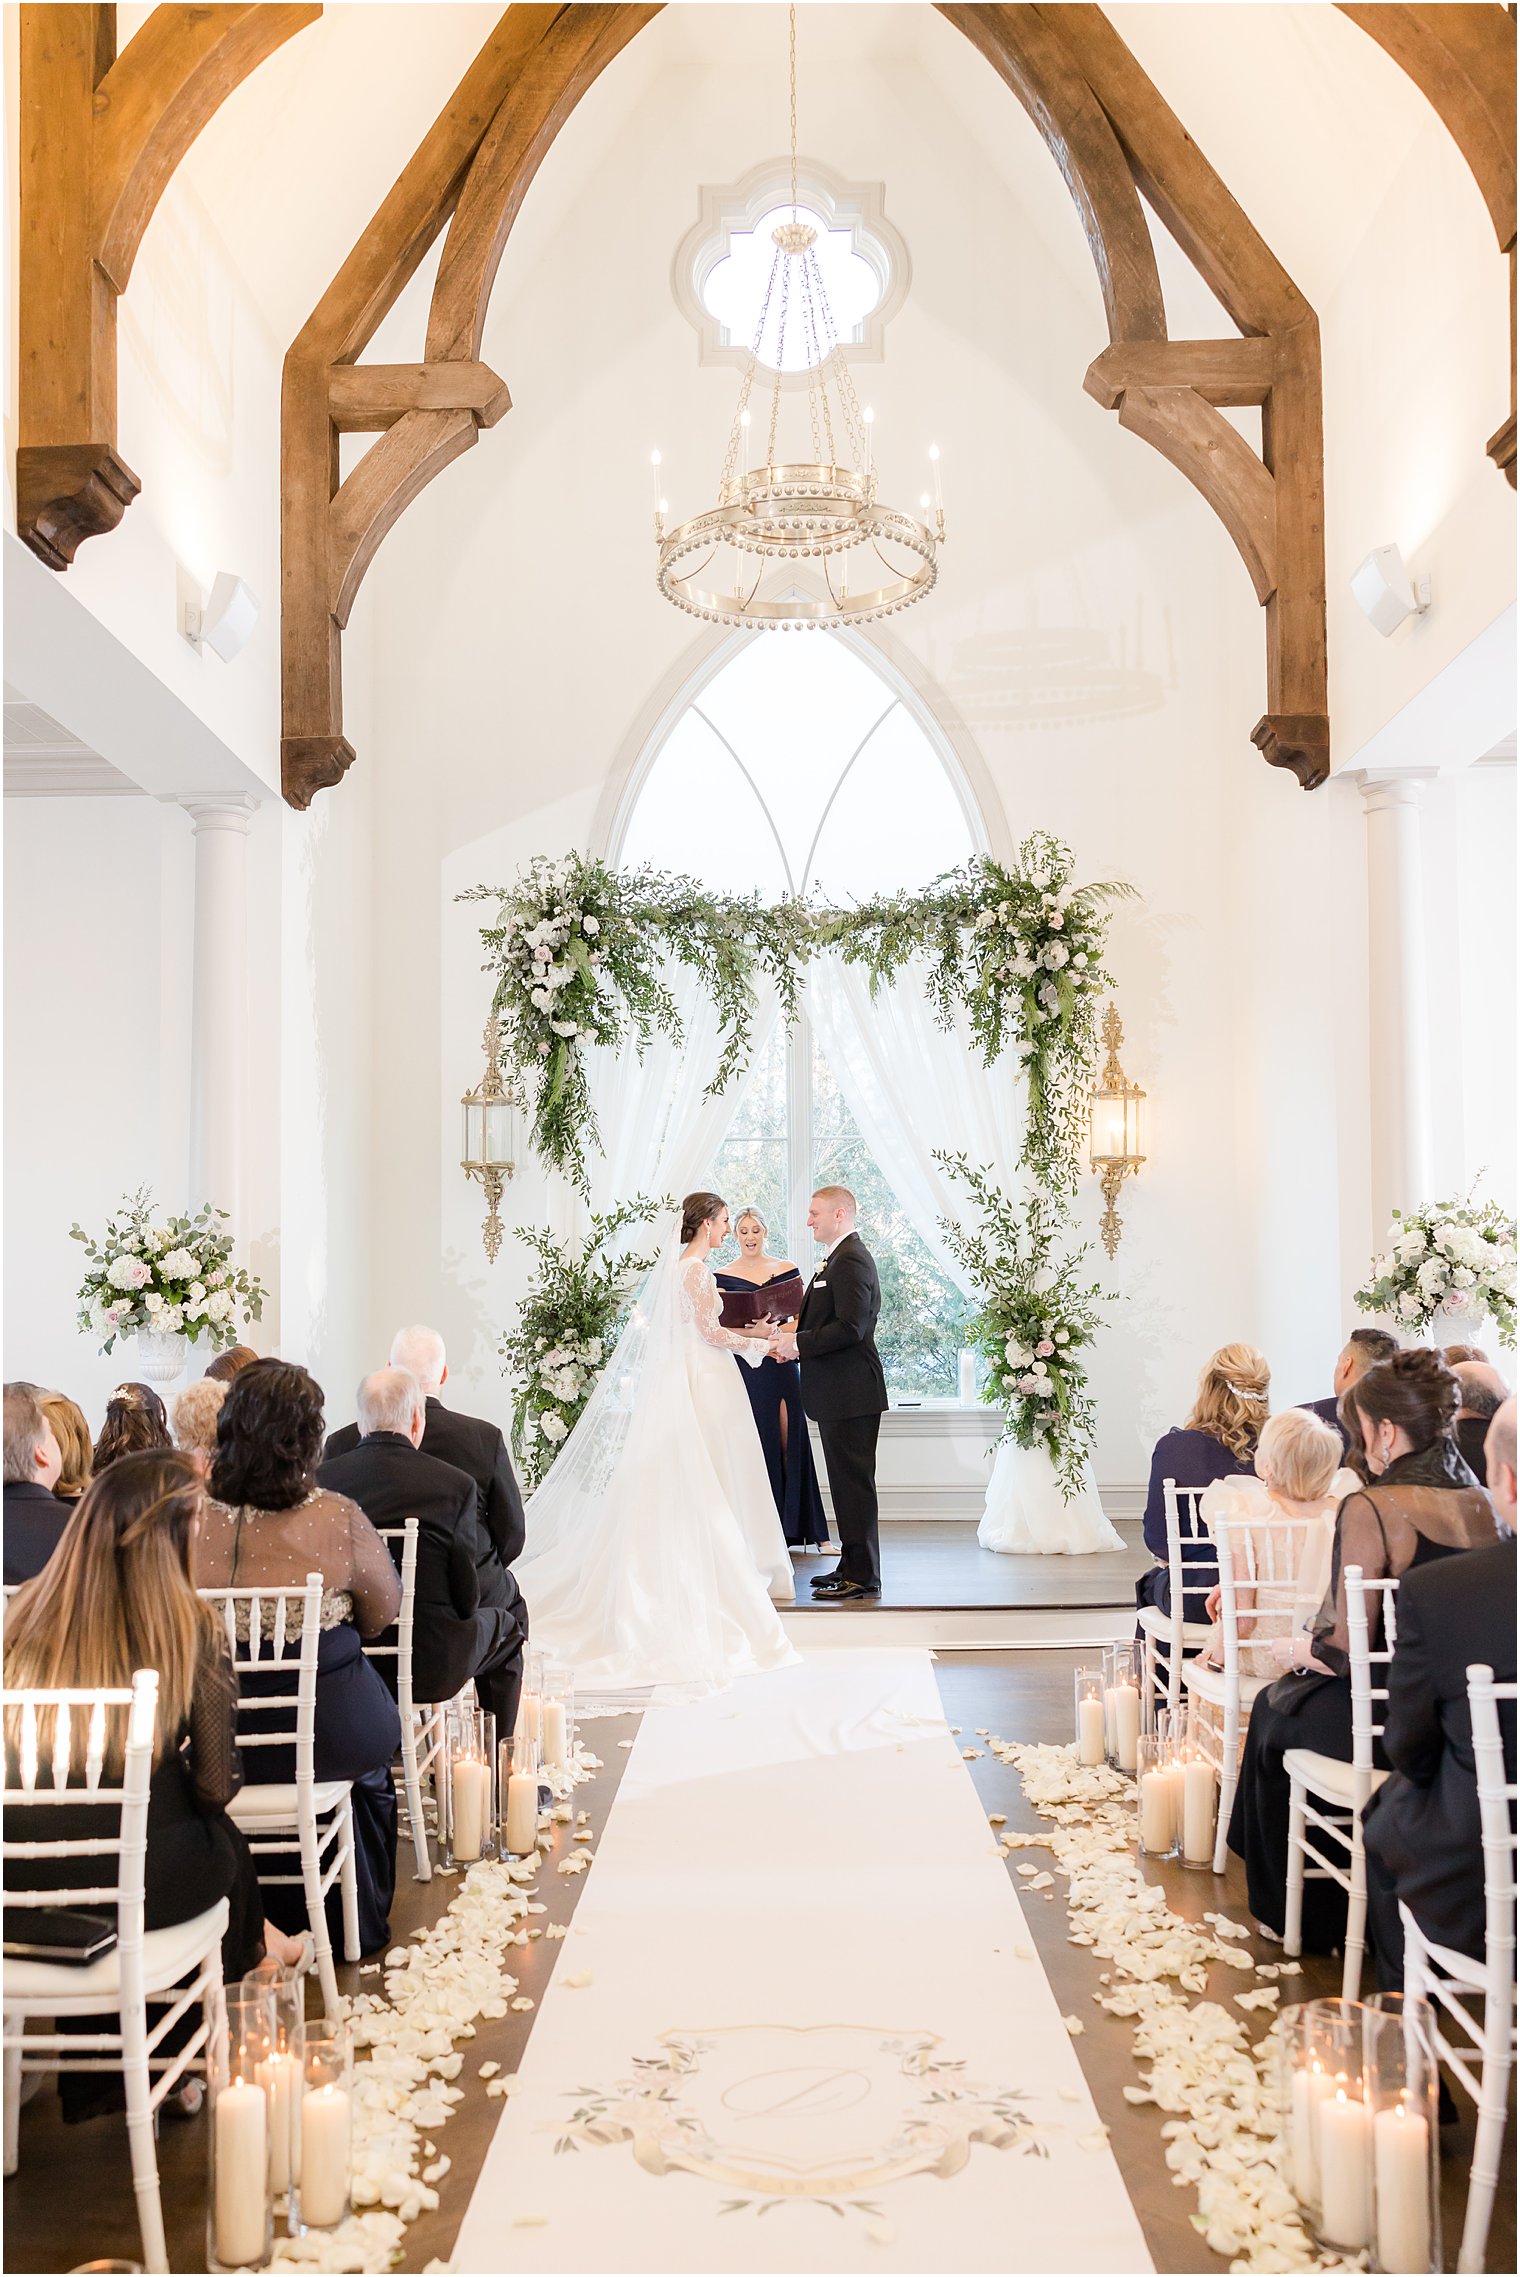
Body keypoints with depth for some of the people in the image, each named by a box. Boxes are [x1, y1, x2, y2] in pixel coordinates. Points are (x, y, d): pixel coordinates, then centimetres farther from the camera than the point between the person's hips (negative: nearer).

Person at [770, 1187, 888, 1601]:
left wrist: (799, 1344, -16)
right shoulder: (841, 1257, 18)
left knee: (854, 1482, -5)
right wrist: (794, 1340, 7)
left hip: (851, 1393, -11)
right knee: (847, 1481, 15)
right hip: (839, 1393, 11)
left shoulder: (850, 1260, -16)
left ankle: (862, 1576, 1)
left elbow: (850, 1328, -24)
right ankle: (852, 1566, 24)